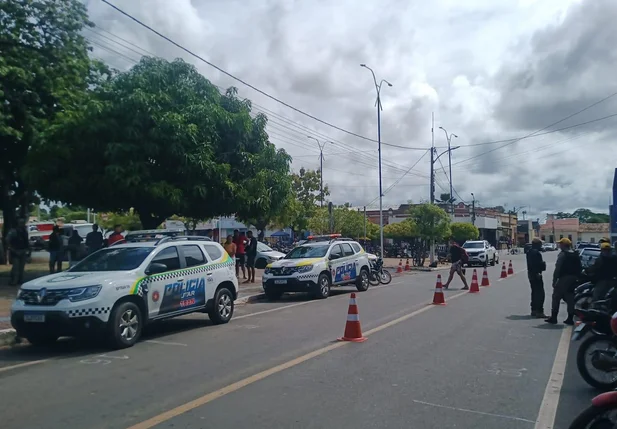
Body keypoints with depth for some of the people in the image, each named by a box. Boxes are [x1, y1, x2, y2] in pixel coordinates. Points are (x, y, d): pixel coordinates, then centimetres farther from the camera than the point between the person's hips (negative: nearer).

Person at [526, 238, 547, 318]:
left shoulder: (529, 252, 13)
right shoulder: (536, 253, -18)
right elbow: (540, 264, -22)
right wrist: (543, 264, -6)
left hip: (530, 274, 10)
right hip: (536, 274, -10)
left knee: (534, 292, 18)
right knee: (540, 293, -8)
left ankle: (534, 310, 24)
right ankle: (539, 311, -10)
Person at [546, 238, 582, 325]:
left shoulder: (562, 254, -13)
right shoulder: (576, 255, 11)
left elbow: (557, 269, -16)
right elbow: (580, 269, 14)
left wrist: (554, 280, -13)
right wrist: (576, 277, 18)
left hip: (563, 279, -7)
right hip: (573, 280, 7)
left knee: (556, 297, 0)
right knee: (570, 299, 11)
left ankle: (554, 317, -1)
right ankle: (570, 318, 12)